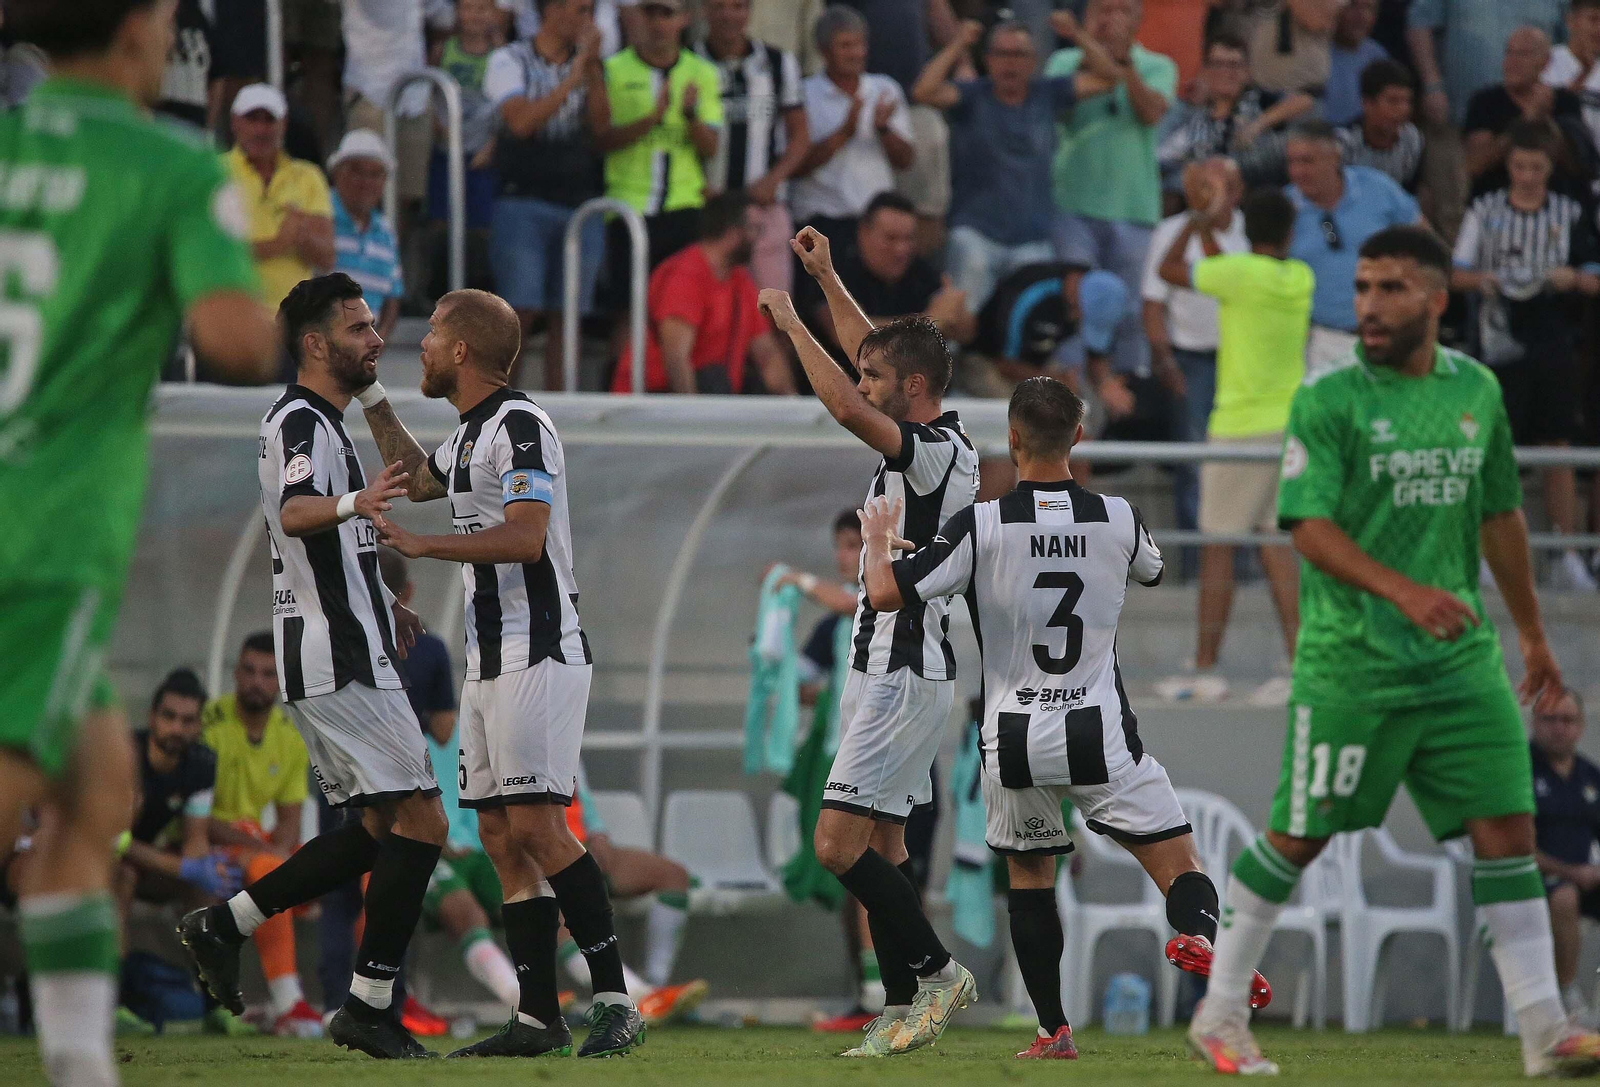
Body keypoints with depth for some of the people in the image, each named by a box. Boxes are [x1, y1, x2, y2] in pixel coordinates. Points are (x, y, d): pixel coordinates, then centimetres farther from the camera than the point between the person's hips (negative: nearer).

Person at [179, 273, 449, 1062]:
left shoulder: (316, 422, 19)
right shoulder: (302, 421, -14)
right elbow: (294, 511, -34)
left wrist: (382, 604, 38)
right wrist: (353, 503, -54)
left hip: (329, 659, 10)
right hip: (339, 662, -10)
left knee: (379, 830, 14)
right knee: (421, 821, -10)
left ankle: (225, 924, 12)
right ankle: (370, 1005, -9)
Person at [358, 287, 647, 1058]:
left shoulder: (520, 426, -12)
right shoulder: (469, 435, 18)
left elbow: (526, 536, -23)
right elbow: (418, 479, 40)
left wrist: (422, 545, -21)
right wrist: (373, 402, 36)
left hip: (538, 655, -10)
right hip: (490, 660, 10)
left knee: (535, 825, -16)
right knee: (500, 837, 5)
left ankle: (615, 1001, -15)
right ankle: (538, 1018, 6)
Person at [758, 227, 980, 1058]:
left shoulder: (934, 453, -16)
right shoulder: (937, 444, 11)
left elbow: (847, 408, -31)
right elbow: (869, 355, 26)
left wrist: (791, 325, -20)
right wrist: (826, 280, 26)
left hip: (902, 673, -10)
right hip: (891, 670, 10)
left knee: (839, 842, -13)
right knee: (880, 847, 8)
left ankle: (936, 971, -7)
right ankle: (904, 1009, 7)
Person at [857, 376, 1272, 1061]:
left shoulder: (980, 527, -11)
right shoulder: (1118, 519, -3)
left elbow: (887, 593, -12)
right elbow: (1151, 570, 21)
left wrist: (876, 537, 9)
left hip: (1013, 741, 0)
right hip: (1099, 735, 0)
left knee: (1028, 878, 19)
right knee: (1178, 862, 1)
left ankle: (1053, 1032, 15)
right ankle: (1199, 933, -33)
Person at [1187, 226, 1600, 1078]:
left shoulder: (1476, 391, 9)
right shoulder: (1328, 398, -8)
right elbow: (1310, 526, -16)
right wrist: (1403, 590, -29)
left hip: (1461, 658, 4)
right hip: (1350, 662, -4)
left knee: (1507, 828, -2)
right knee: (1298, 838, 2)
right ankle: (1219, 1015, 16)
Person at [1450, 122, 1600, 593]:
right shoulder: (1484, 212, 6)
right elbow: (1456, 274, 5)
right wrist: (1479, 279, -16)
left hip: (1553, 345, 0)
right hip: (1500, 340, 0)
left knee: (1559, 449, 0)